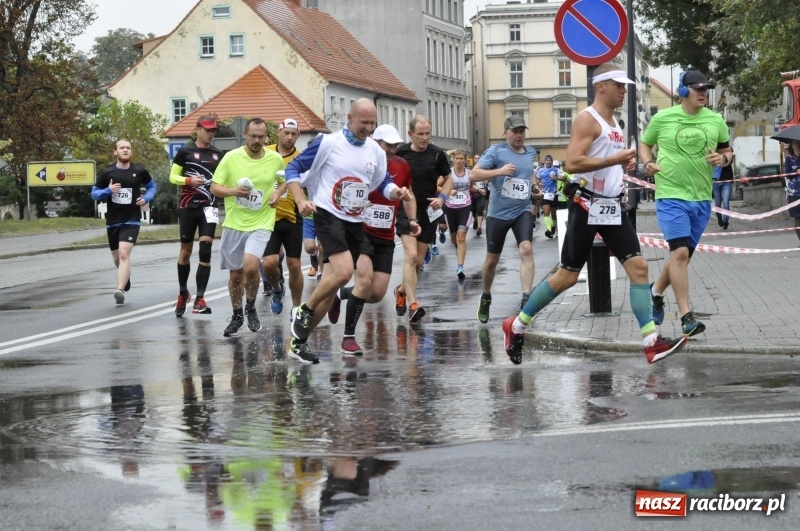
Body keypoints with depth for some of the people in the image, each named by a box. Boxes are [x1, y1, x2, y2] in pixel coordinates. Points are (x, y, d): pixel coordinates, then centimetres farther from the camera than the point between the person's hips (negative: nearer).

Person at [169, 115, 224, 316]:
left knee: (205, 251, -9)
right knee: (186, 251, 9)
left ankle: (199, 298, -9)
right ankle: (183, 293, 28)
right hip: (188, 207, -2)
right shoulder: (185, 151, -2)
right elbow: (172, 177, 0)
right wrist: (189, 180, -18)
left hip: (208, 207, 2)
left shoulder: (218, 155, 8)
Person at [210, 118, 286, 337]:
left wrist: (277, 194, -4)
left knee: (250, 266, -23)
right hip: (234, 224, 1)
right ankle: (237, 316, 31)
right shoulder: (231, 157, -6)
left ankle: (251, 308, 4)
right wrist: (233, 191, -23)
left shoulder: (276, 159, -2)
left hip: (261, 224, -1)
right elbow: (214, 187, -3)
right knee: (235, 275, 9)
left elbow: (285, 180, 17)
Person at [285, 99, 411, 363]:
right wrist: (301, 201, -17)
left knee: (330, 286, 6)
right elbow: (293, 169, -4)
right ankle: (303, 311, -2)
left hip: (355, 223, 6)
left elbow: (384, 183, 17)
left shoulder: (376, 152, 6)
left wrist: (397, 192, -6)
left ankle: (299, 341, 14)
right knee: (344, 272, -25)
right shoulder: (328, 142, -8)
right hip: (328, 215, -6)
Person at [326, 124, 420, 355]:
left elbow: (408, 196, 20)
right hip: (360, 231, -5)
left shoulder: (402, 166, 3)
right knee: (365, 280, -24)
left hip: (385, 238, 5)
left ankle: (341, 294, 31)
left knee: (377, 294, 0)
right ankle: (348, 338, -11)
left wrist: (412, 219, 6)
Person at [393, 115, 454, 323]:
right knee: (411, 255, -19)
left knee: (418, 261, 9)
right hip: (406, 211, -2)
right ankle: (412, 305, -23)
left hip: (428, 212, 2)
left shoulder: (437, 154, -4)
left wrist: (442, 197, -9)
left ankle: (402, 291, 35)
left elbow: (448, 179, 7)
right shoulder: (400, 153, -5)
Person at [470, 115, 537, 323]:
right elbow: (473, 175, -18)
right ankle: (486, 297, 31)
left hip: (522, 211, 3)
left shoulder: (531, 153, 8)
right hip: (498, 213, -3)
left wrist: (534, 186, 14)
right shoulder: (495, 151, -9)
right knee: (492, 259, 9)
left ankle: (526, 298, -22)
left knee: (526, 249, -19)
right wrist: (500, 171, -26)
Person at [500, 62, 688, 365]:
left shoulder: (614, 122, 16)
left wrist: (625, 165, 9)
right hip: (587, 206, -8)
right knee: (567, 276, -1)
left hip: (612, 208, 8)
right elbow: (572, 163, -23)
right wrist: (614, 160, -22)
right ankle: (516, 326, 14)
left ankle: (651, 342, -7)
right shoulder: (587, 120, -12)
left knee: (638, 267, -3)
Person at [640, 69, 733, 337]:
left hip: (701, 199, 4)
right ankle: (686, 316, -14)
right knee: (680, 252, -17)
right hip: (671, 196, -4)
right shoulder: (662, 118, -2)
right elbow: (644, 144, 12)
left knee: (683, 255, 13)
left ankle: (657, 290, 41)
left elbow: (727, 151, 14)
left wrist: (722, 158, -9)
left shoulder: (715, 120, 4)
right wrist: (648, 162, -7)